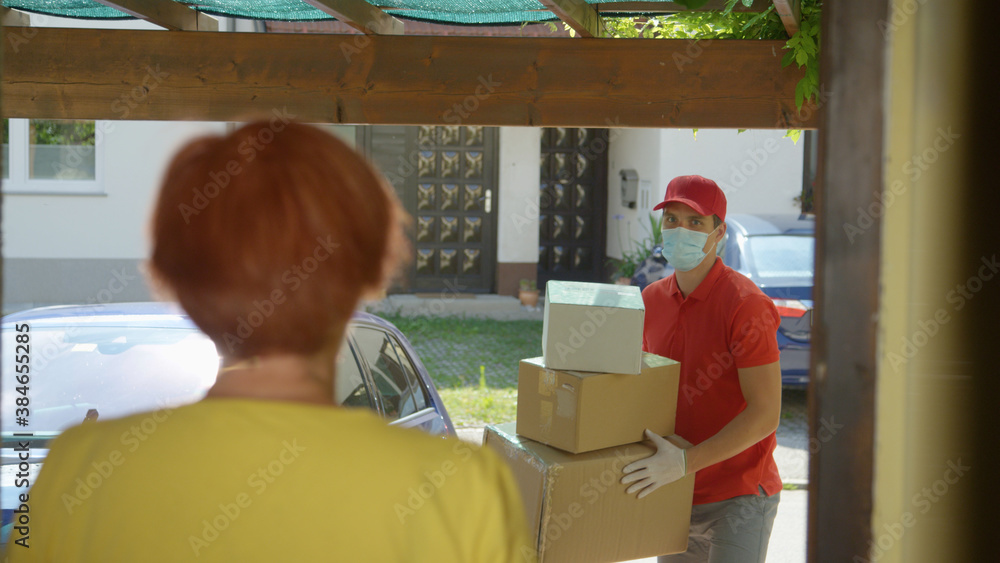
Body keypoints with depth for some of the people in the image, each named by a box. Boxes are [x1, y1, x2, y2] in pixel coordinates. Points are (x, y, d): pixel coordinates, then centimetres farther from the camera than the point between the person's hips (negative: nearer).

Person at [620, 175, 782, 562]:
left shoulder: (746, 305, -18)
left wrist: (684, 462, -29)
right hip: (680, 499, 7)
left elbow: (765, 414, -22)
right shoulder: (652, 299, 5)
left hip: (739, 498, -7)